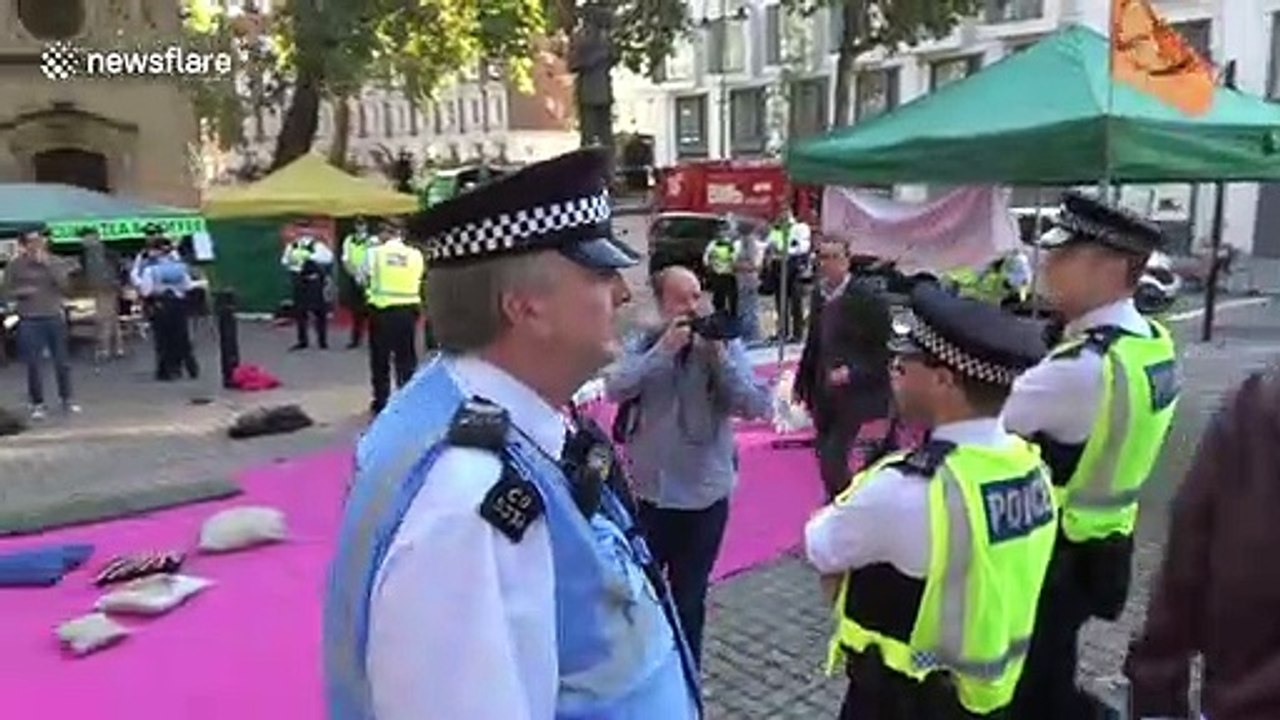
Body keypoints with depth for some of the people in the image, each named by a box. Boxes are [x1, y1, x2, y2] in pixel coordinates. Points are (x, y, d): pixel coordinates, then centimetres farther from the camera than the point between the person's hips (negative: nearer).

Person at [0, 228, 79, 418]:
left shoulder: (56, 262, 3)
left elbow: (65, 285, -11)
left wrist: (47, 264, -15)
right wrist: (22, 292, -14)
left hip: (55, 318, 1)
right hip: (30, 321, -1)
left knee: (62, 361, 6)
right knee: (34, 364, 1)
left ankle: (67, 399, 17)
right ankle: (37, 404, 10)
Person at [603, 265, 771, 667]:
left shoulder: (726, 345, -6)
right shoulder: (645, 345, -3)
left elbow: (757, 407, -15)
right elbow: (615, 389, -19)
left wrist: (720, 355, -22)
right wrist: (664, 349, -24)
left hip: (704, 494, -1)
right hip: (647, 491, 2)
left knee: (689, 600, 15)